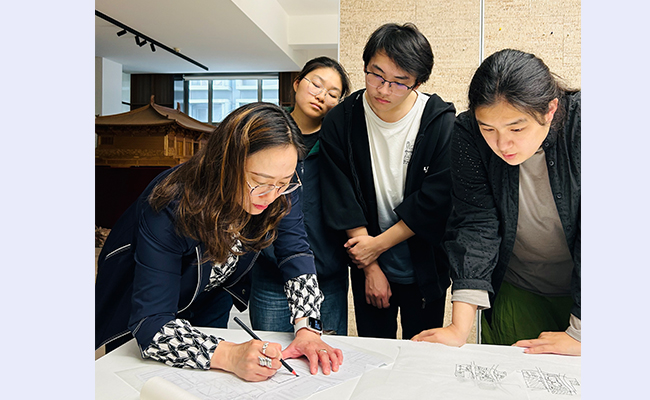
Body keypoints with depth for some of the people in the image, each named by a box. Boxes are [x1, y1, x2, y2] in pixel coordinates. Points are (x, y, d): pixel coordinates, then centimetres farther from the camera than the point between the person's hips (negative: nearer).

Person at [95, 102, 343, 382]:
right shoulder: (170, 207, -41)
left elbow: (296, 253, -22)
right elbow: (151, 326, -42)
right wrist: (231, 356, -56)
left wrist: (305, 327, -37)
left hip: (213, 297, 4)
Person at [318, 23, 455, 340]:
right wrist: (371, 267, -10)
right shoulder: (339, 123, -9)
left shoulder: (441, 122, -13)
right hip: (367, 266, 1)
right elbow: (341, 201, -9)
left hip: (424, 268, -1)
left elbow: (436, 200, -15)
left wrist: (378, 244, -14)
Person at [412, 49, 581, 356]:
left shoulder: (577, 124, -24)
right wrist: (460, 327, -27)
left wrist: (579, 333, -22)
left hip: (579, 287, 0)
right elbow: (474, 225, -21)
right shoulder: (468, 134, -19)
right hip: (515, 288, 1)